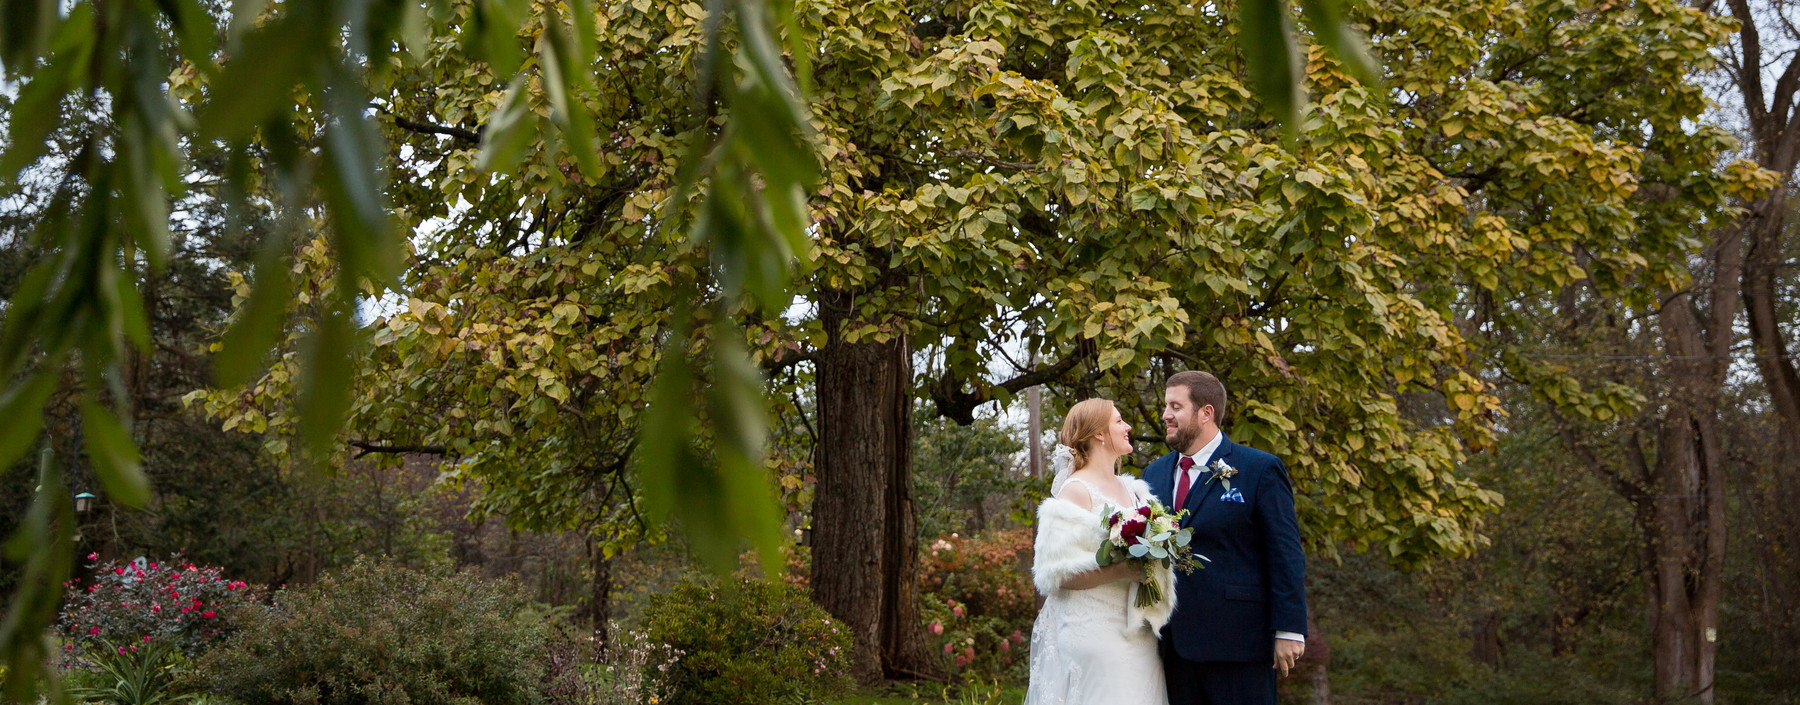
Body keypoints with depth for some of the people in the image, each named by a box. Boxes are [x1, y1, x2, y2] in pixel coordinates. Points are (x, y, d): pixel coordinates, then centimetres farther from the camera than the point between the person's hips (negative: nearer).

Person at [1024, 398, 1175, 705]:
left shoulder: (1131, 489, 14)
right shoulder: (1076, 490, -8)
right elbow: (1057, 572, -14)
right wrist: (1120, 571, -21)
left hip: (1136, 630, 7)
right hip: (1093, 630, -7)